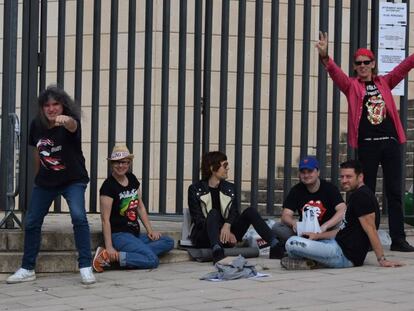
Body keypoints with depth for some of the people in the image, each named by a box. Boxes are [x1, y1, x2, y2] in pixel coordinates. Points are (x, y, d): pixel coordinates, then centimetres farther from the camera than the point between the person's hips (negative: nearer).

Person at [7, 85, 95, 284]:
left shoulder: (70, 122, -21)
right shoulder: (37, 125, -7)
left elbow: (73, 126, -48)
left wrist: (65, 121, -71)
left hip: (73, 180, -5)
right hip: (45, 182, 5)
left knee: (78, 216, -24)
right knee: (31, 222, 6)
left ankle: (86, 267, -16)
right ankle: (27, 269, 22)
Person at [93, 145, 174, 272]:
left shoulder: (132, 179, 11)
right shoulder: (108, 186, -12)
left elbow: (140, 206, 18)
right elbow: (105, 219, -16)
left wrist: (150, 230, 8)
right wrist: (109, 247, -22)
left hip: (135, 233, 9)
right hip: (118, 234, -9)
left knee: (169, 242, -3)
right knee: (153, 260, -22)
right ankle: (109, 256, -18)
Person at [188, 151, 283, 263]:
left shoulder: (230, 188, 15)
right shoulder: (195, 189, 3)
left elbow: (234, 212, 1)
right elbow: (197, 218, -6)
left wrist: (227, 226, -23)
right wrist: (224, 233, -18)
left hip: (226, 236, 4)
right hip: (204, 237, -4)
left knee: (250, 211, -15)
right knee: (213, 213, -32)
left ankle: (276, 246, -32)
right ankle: (217, 252, -58)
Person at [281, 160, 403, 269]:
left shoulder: (362, 196, -15)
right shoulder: (354, 196, 18)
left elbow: (371, 230, -19)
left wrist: (382, 260, -20)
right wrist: (317, 235, 17)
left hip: (345, 255, -11)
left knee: (292, 243, -24)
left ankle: (306, 262, 1)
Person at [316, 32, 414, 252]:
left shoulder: (384, 83, 14)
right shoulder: (351, 86, 7)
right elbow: (335, 73, -10)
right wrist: (325, 57, -28)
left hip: (390, 141, 2)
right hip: (367, 144, -2)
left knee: (394, 192, 2)